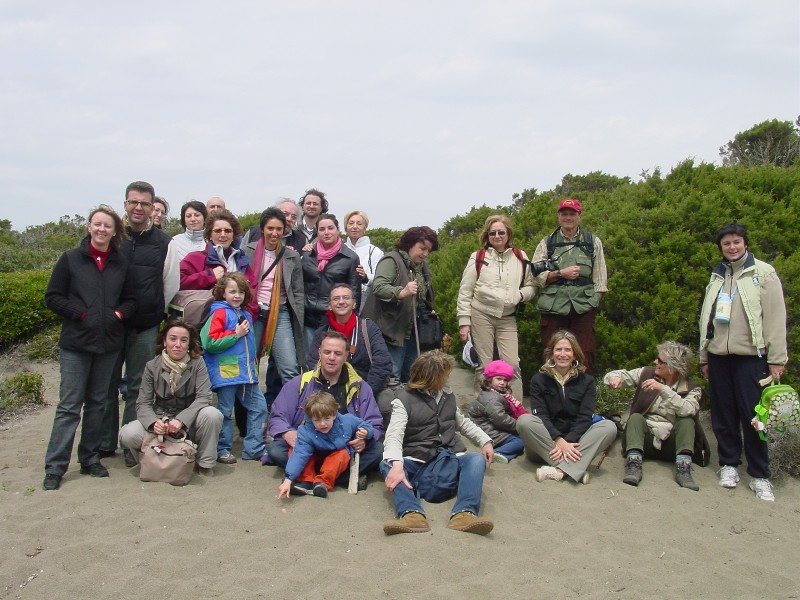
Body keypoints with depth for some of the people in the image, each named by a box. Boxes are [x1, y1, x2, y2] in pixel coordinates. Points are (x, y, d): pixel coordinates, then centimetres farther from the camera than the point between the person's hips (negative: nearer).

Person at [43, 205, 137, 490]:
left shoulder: (121, 263, 8)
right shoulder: (70, 259, 0)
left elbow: (131, 299, 12)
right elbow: (53, 297, -1)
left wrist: (119, 314, -8)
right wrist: (81, 314, -12)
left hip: (109, 343, 3)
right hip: (76, 343, -3)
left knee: (97, 403, 12)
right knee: (69, 405, -3)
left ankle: (89, 459, 22)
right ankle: (55, 467, 4)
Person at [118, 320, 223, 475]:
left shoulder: (197, 363, -8)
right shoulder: (152, 366, -4)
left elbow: (204, 397, -16)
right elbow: (143, 403, -7)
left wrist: (181, 420, -31)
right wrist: (153, 422, -30)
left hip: (189, 424, 0)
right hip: (160, 422, 1)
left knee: (212, 414, -31)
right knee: (127, 434, -26)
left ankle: (205, 463, -7)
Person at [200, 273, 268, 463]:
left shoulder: (246, 315, 14)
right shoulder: (220, 313, -8)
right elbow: (210, 342, -19)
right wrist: (236, 334, -16)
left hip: (247, 373, 7)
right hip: (226, 373, -7)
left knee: (259, 406, 7)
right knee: (226, 411, 3)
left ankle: (254, 449, 16)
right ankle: (222, 450, 18)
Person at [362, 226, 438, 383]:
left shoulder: (422, 267, 17)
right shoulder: (392, 260, -9)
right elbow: (378, 286, -24)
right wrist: (402, 292, -37)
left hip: (413, 332, 8)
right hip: (393, 330, -8)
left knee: (410, 376, 12)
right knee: (392, 376, -9)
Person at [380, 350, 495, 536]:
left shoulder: (448, 395, 18)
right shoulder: (404, 400, -1)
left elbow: (463, 423, 33)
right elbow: (394, 435, -17)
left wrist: (485, 441, 15)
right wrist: (396, 464, -38)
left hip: (449, 458, 4)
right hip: (417, 462, -4)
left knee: (477, 459, -26)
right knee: (387, 465, -32)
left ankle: (464, 513, -48)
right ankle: (412, 514, -54)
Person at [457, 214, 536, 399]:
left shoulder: (520, 258, 8)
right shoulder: (478, 258, 3)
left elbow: (531, 286, 13)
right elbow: (465, 292, 2)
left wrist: (519, 295, -10)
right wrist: (464, 322, -4)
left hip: (508, 318, 1)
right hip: (481, 316, -1)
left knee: (512, 364, -5)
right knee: (484, 365, 3)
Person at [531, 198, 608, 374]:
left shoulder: (593, 242, 14)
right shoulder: (547, 243, 13)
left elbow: (600, 279, 11)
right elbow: (536, 275, 3)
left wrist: (595, 302, 2)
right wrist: (560, 274, -8)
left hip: (583, 308, 0)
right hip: (553, 308, 0)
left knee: (585, 358, -4)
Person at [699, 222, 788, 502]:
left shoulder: (763, 274, 0)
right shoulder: (716, 278, 16)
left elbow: (775, 318, -4)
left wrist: (776, 359, -9)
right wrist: (704, 357, 16)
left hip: (750, 356, -4)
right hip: (719, 355, 5)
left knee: (753, 415, -4)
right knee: (723, 415, 8)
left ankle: (759, 476, 6)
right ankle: (729, 463, 22)